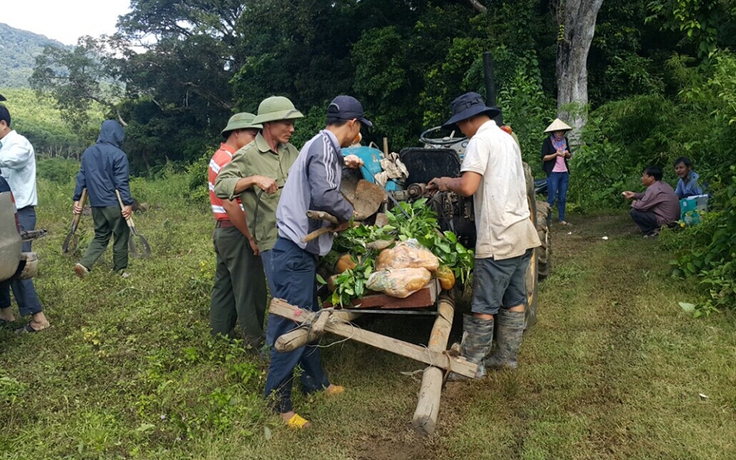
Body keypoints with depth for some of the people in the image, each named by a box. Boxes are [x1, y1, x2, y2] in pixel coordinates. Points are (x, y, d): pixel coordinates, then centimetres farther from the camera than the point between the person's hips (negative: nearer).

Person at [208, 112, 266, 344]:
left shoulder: (221, 156, 14)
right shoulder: (229, 160, -18)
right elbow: (231, 204, -24)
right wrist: (251, 237, -20)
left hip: (223, 230, 10)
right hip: (236, 232, -10)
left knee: (224, 285, 16)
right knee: (249, 288, -2)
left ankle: (219, 334, 26)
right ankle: (255, 340, 7)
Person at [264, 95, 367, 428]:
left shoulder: (322, 145, 16)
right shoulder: (325, 146, -14)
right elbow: (324, 195, -26)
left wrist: (342, 164, 27)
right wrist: (348, 214, -10)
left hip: (301, 248, 11)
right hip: (295, 249, -11)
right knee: (292, 322, -6)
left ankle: (315, 381, 32)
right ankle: (278, 399, 4)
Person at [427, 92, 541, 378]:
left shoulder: (480, 140, -11)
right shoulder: (507, 138, 18)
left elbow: (468, 187, -22)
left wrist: (447, 183, -3)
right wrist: (455, 182, 19)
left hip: (498, 238, -9)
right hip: (522, 233, 9)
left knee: (483, 305, -1)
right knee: (514, 300, 14)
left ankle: (472, 363, 7)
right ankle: (507, 356, 24)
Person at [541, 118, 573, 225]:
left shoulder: (565, 140, 11)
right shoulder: (547, 141, -5)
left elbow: (569, 156, 17)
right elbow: (544, 157, -10)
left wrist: (567, 153, -6)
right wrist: (556, 154, -20)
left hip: (564, 172, 6)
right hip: (553, 173, -6)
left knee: (563, 198, 8)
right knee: (552, 197, -6)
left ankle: (562, 219, 15)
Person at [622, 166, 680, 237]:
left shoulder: (653, 189, -20)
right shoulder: (663, 185, 9)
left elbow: (641, 206, -16)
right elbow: (647, 196, 21)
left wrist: (634, 203, 5)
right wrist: (634, 195, 14)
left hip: (665, 221, -10)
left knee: (634, 212, -8)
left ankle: (652, 232, -2)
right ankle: (656, 228, 14)